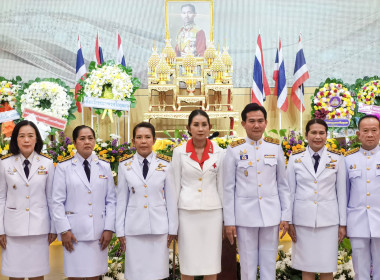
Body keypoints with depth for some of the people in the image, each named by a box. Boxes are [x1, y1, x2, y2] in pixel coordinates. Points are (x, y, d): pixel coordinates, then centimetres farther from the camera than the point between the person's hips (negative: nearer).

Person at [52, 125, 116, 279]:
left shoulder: (104, 166, 9)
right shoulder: (64, 167, 1)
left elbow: (111, 200, 7)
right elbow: (58, 202, 0)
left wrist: (109, 229, 0)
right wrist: (64, 230, -7)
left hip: (98, 233, 2)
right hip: (74, 232, -2)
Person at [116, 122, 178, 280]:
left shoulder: (165, 164, 2)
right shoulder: (125, 165, 4)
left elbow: (171, 198, 4)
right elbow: (121, 200, 6)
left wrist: (173, 228, 3)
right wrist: (120, 230, 4)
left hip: (159, 227, 0)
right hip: (134, 228, 0)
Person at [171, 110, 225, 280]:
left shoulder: (219, 153, 2)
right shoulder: (179, 152, -1)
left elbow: (221, 185, 7)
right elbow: (175, 186, 3)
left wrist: (225, 216, 7)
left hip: (212, 212, 1)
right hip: (187, 212, -1)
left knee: (211, 263, 4)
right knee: (188, 263, 4)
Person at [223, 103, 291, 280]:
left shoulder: (275, 147, 4)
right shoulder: (235, 150, -2)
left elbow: (283, 184, 7)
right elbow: (228, 188, -1)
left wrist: (286, 215, 4)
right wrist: (229, 221, -3)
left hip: (271, 215, 2)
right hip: (245, 214, -1)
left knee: (269, 264, 9)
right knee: (248, 265, 7)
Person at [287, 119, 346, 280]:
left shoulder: (337, 158, 3)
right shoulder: (295, 158, 2)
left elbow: (341, 192, 4)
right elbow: (290, 191, 5)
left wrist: (343, 223, 3)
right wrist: (289, 221, 2)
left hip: (328, 219, 0)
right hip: (303, 219, 0)